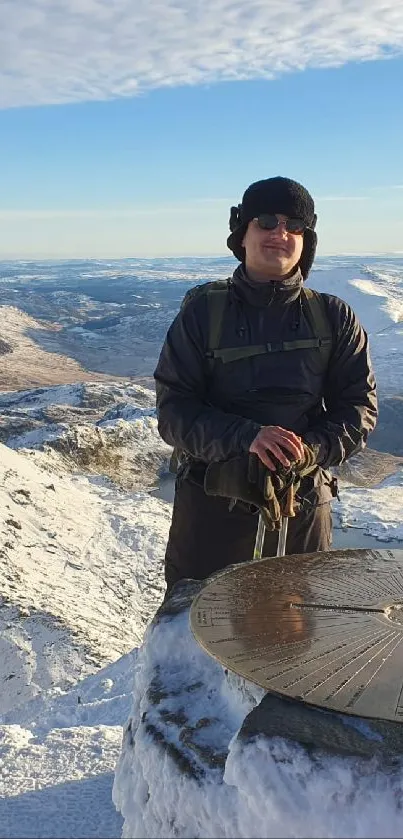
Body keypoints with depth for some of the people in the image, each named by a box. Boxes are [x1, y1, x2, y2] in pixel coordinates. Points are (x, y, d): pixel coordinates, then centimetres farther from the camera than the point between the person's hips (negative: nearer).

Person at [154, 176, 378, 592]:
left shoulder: (334, 318, 1)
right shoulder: (203, 312, -4)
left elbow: (359, 406, -1)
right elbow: (173, 409, -9)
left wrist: (311, 449, -21)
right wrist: (246, 437, -25)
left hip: (303, 507, 2)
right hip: (210, 507, -1)